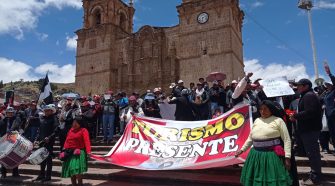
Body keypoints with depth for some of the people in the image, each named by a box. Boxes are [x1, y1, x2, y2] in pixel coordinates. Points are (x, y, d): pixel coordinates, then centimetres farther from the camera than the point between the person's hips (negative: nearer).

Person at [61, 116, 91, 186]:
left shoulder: (83, 130, -6)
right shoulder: (71, 130, 14)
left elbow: (87, 141, -18)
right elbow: (67, 141, 14)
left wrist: (88, 151, -31)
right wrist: (64, 150, 4)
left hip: (79, 153, -6)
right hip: (69, 153, 7)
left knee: (78, 171, -14)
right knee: (71, 171, 13)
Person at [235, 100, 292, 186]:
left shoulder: (278, 120, -3)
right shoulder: (257, 120, 11)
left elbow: (287, 139, -5)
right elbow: (250, 138, 18)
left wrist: (287, 157, -11)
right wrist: (242, 149, 17)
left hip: (272, 155, -5)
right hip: (256, 155, 5)